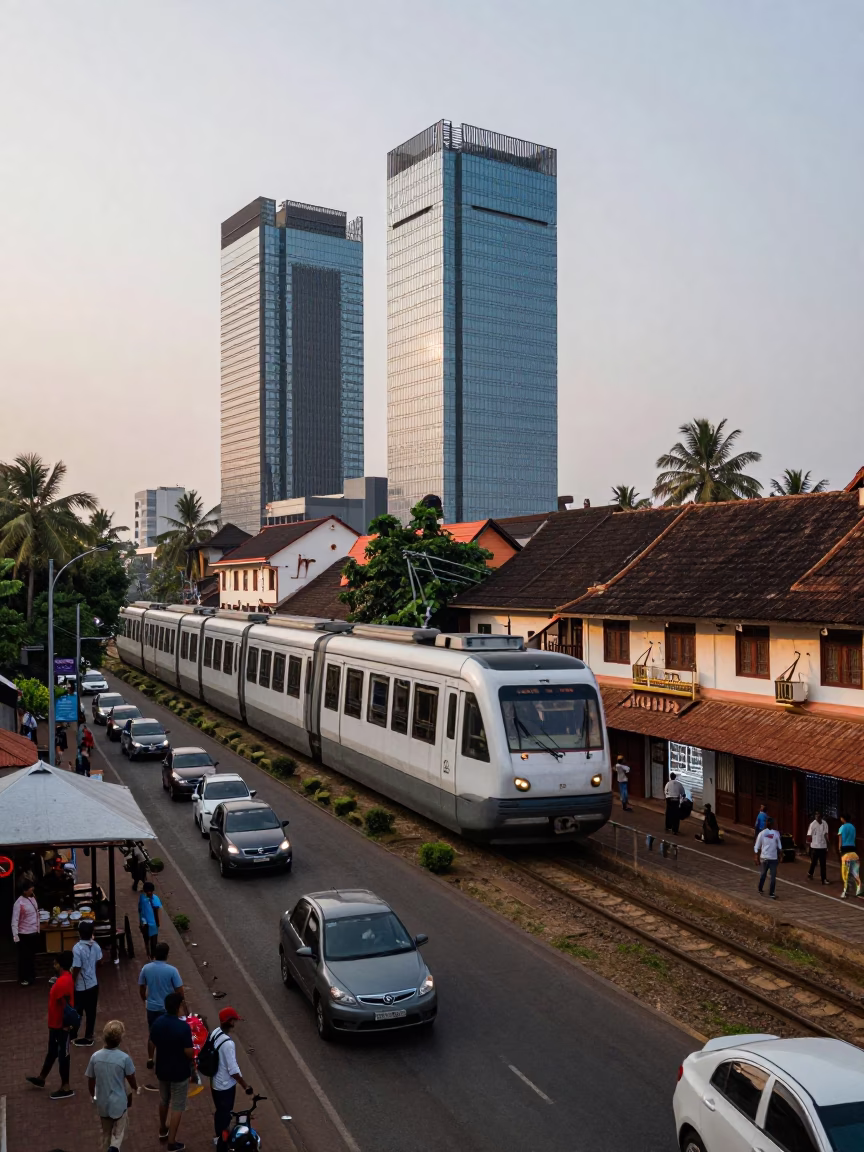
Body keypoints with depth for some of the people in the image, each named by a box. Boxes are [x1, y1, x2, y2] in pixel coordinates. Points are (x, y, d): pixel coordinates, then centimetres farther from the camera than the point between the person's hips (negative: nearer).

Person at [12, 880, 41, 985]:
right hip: (24, 934, -6)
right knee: (24, 956, 6)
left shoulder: (33, 898, 2)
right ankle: (23, 978, 19)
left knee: (32, 955, 16)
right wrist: (15, 935, -24)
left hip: (34, 933, 6)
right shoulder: (19, 903, -19)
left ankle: (31, 976, 28)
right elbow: (15, 920, -19)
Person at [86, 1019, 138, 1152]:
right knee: (118, 1132, 14)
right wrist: (135, 1089, 16)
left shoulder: (95, 1056, -13)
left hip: (102, 1103, 3)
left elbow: (90, 1080, -1)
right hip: (119, 1102, -3)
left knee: (106, 1133, 22)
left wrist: (92, 1095, 19)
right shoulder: (124, 1058, -22)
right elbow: (131, 1078, -6)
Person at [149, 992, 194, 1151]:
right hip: (179, 1072, -6)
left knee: (164, 1099, 29)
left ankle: (163, 1129, 49)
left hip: (162, 1069, 6)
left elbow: (151, 1044, 3)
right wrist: (193, 1049, -1)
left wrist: (152, 1057, 22)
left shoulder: (158, 1022, -11)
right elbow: (189, 1052, -24)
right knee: (177, 1106, 11)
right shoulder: (183, 1027, -29)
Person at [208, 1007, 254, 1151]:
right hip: (226, 1086, -8)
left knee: (219, 1111, 28)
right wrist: (246, 1086, -14)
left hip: (215, 1082, 8)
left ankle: (218, 1137, 48)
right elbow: (233, 1071, -27)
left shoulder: (215, 1032, -8)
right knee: (225, 1115, 11)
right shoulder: (228, 1043, -34)